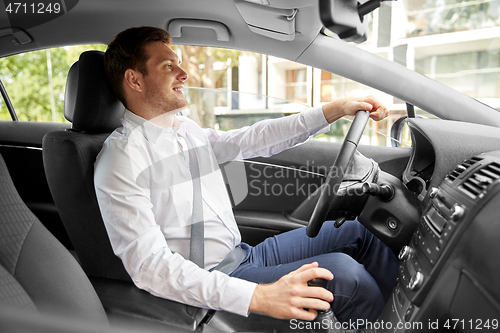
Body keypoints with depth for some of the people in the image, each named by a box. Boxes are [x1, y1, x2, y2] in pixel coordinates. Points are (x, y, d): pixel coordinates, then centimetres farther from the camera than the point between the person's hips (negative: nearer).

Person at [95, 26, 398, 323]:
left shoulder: (188, 130, 9)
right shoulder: (123, 158, -17)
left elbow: (254, 138, 11)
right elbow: (148, 265, -25)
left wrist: (335, 110, 8)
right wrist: (257, 296, -35)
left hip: (244, 254, 9)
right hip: (211, 287, -8)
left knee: (355, 231, 6)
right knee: (341, 273, -24)